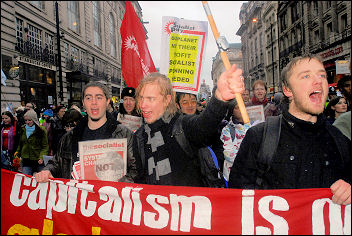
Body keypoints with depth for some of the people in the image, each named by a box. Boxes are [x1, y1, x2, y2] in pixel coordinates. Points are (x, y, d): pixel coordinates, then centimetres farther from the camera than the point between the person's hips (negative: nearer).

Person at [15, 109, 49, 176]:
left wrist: (42, 157, -20)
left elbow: (45, 146, -7)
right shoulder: (23, 129, 10)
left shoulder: (41, 130, -6)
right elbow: (20, 144, 23)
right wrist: (17, 153, 11)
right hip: (26, 160, 4)